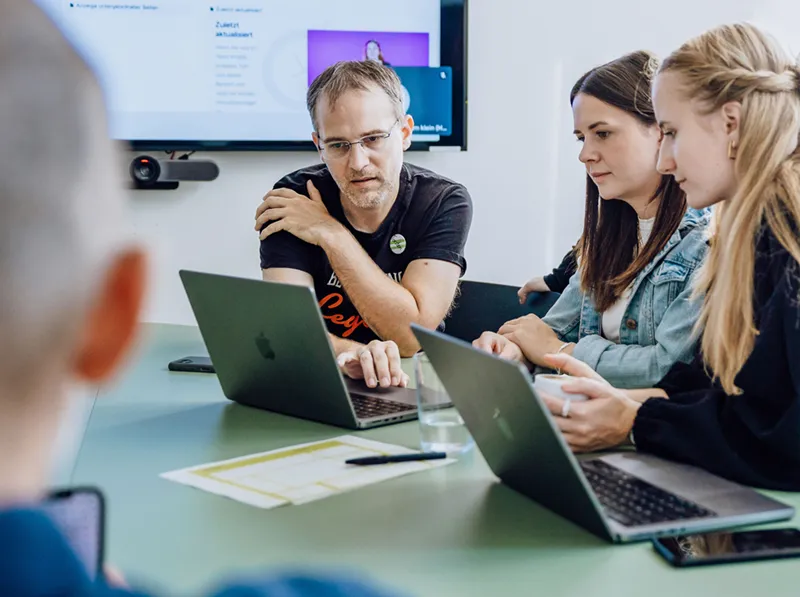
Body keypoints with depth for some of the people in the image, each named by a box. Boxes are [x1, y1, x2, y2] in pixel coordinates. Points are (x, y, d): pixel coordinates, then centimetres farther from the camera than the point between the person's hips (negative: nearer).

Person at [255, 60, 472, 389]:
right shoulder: (292, 199, -9)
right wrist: (350, 355, -39)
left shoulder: (445, 202, -10)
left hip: (413, 389, -1)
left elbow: (412, 336, -18)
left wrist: (331, 234, -19)